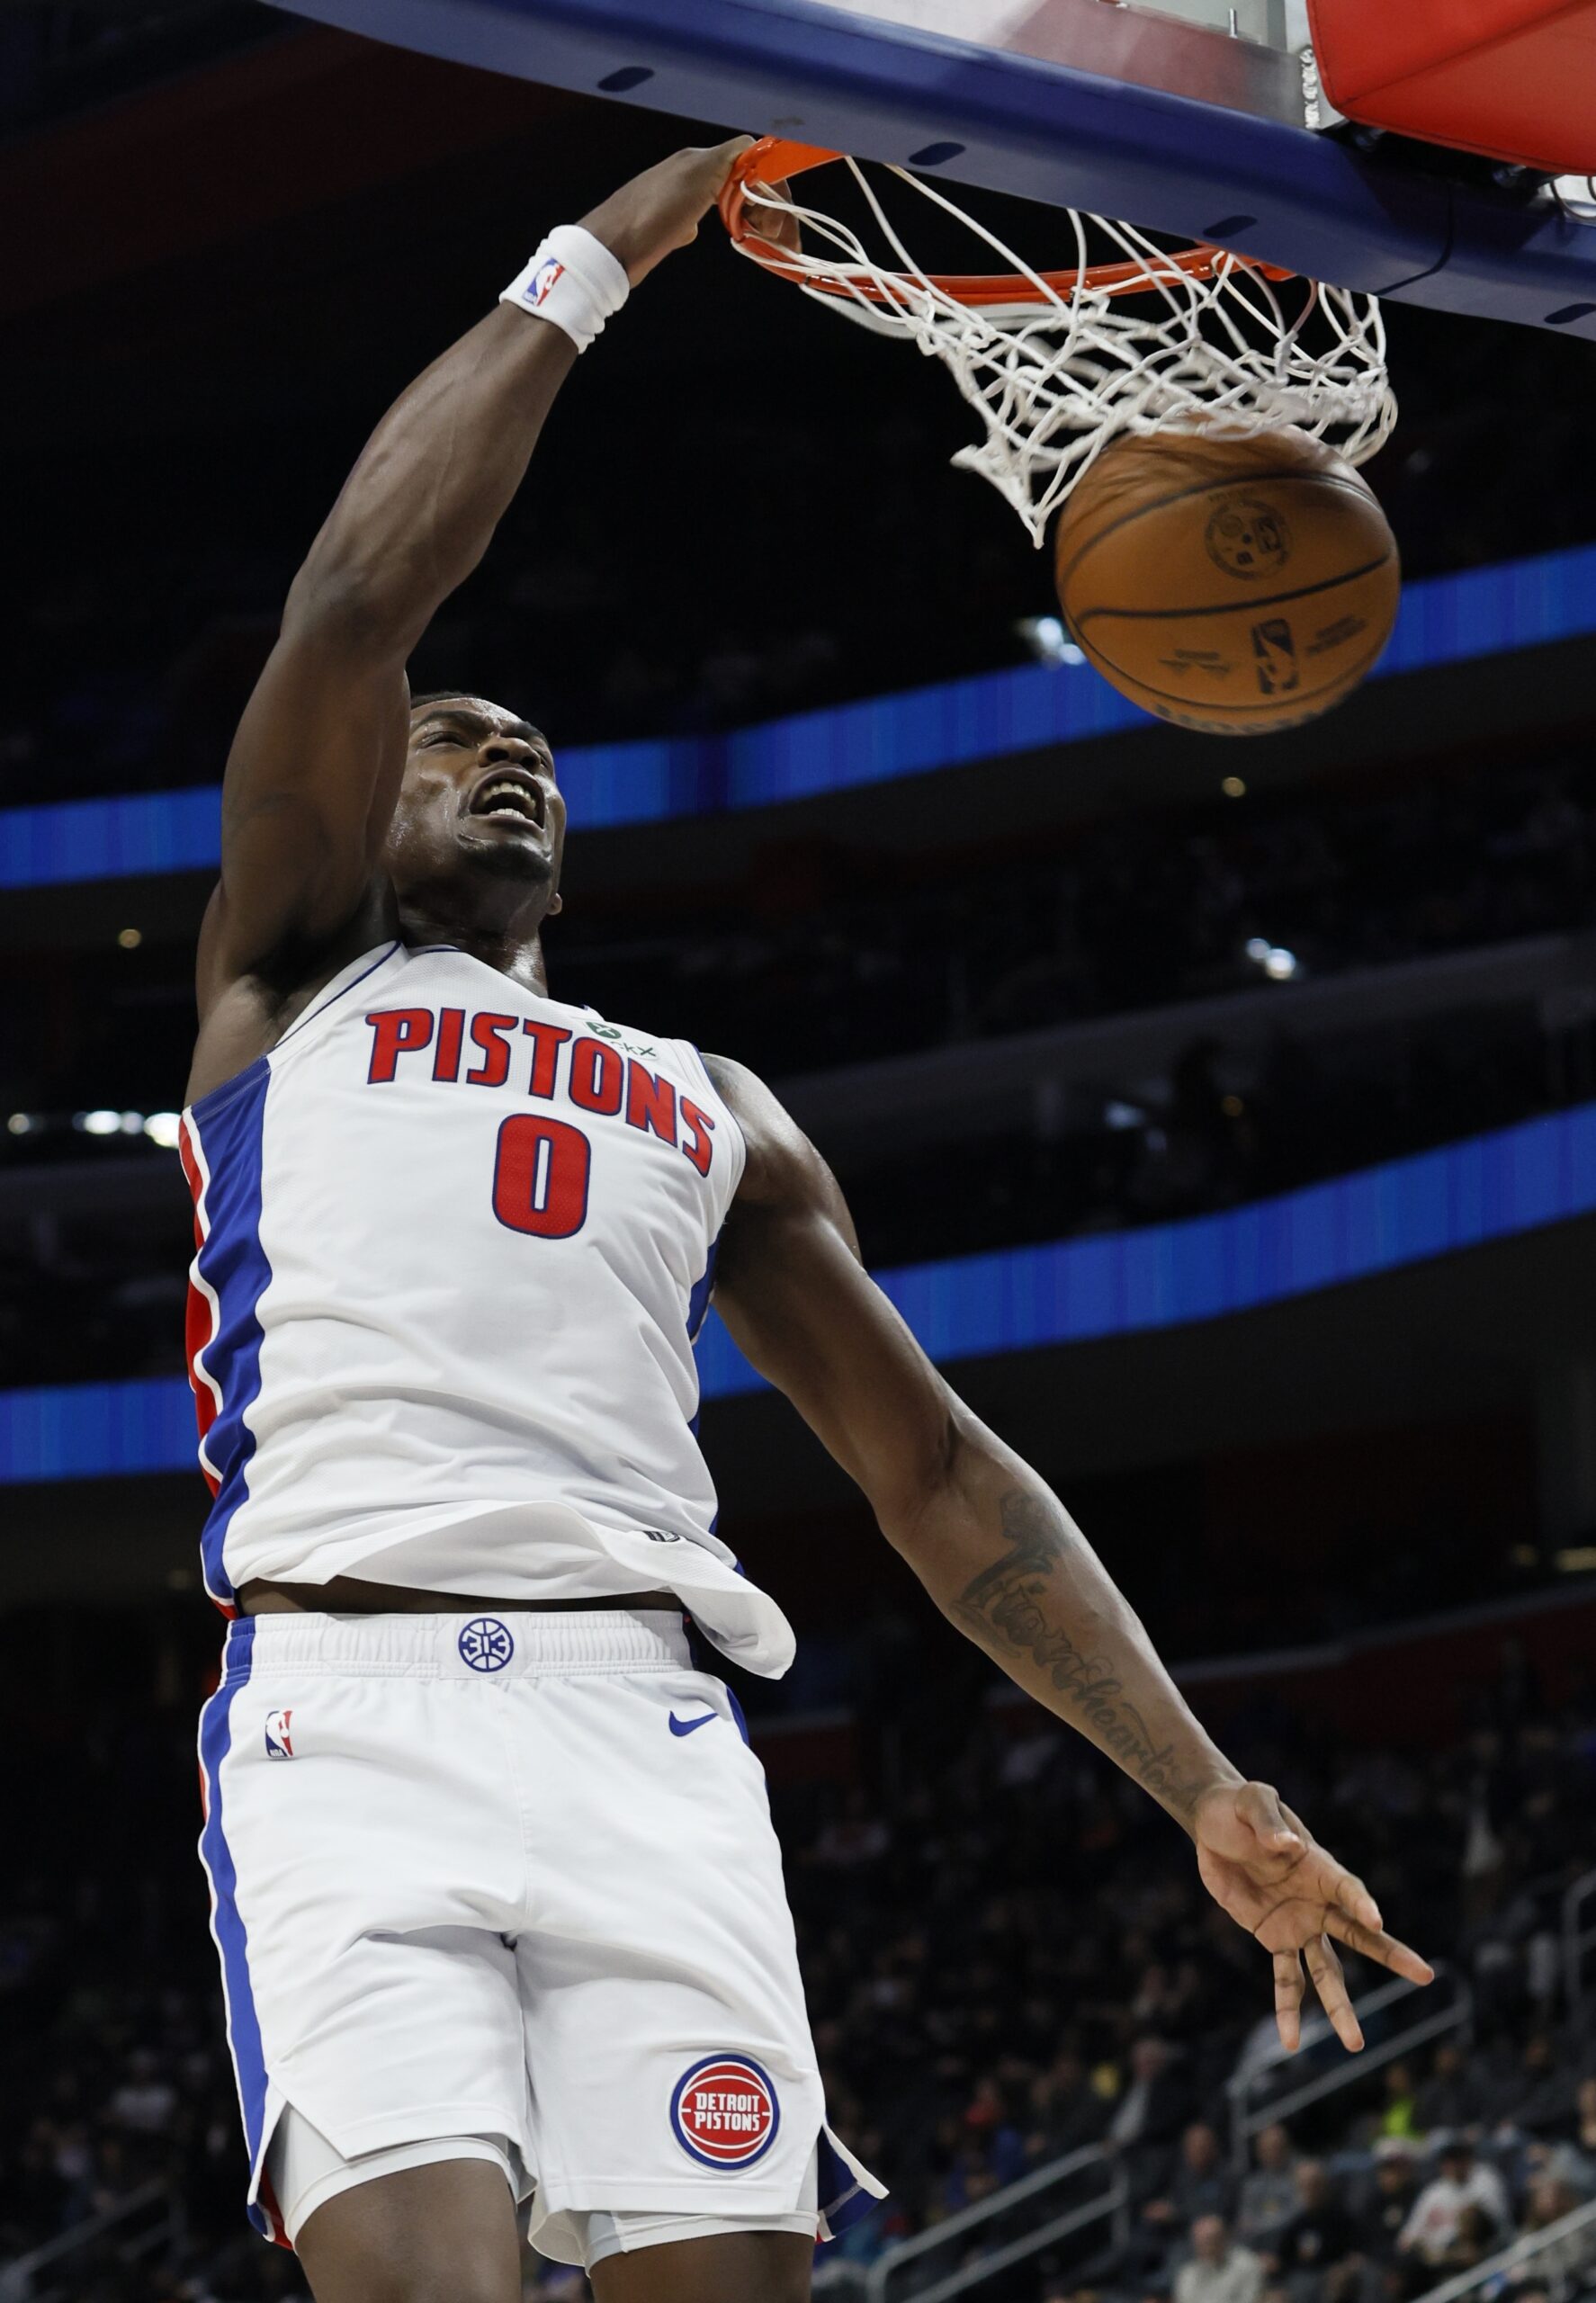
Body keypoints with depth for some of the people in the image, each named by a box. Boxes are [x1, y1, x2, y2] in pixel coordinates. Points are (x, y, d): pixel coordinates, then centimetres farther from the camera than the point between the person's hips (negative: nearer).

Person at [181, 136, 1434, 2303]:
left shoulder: (711, 1111, 30)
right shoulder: (292, 982, 20)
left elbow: (941, 1474, 24)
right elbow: (356, 599, 4)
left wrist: (1206, 1793, 13)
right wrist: (597, 256, 9)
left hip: (642, 1726, 3)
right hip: (347, 1710, -3)